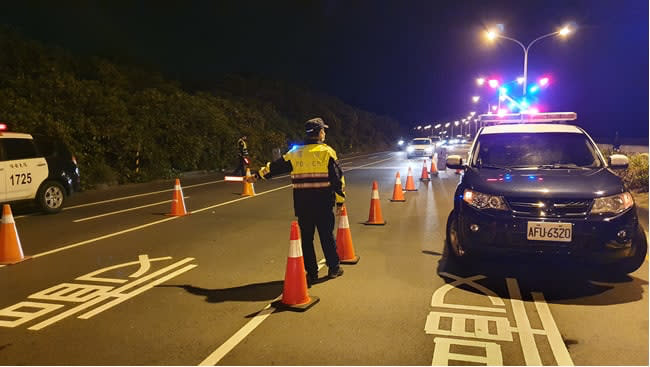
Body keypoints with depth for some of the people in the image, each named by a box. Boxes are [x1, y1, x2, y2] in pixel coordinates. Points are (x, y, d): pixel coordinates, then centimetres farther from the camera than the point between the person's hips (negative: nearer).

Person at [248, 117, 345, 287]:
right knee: (327, 235, 10)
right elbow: (337, 177, -5)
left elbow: (275, 167, 14)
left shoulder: (295, 153, 6)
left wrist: (257, 175, 27)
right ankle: (334, 268, 22)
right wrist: (340, 200, 1)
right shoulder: (327, 152, -3)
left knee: (306, 237, 10)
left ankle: (311, 272, 15)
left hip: (302, 205, 2)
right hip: (323, 203, -2)